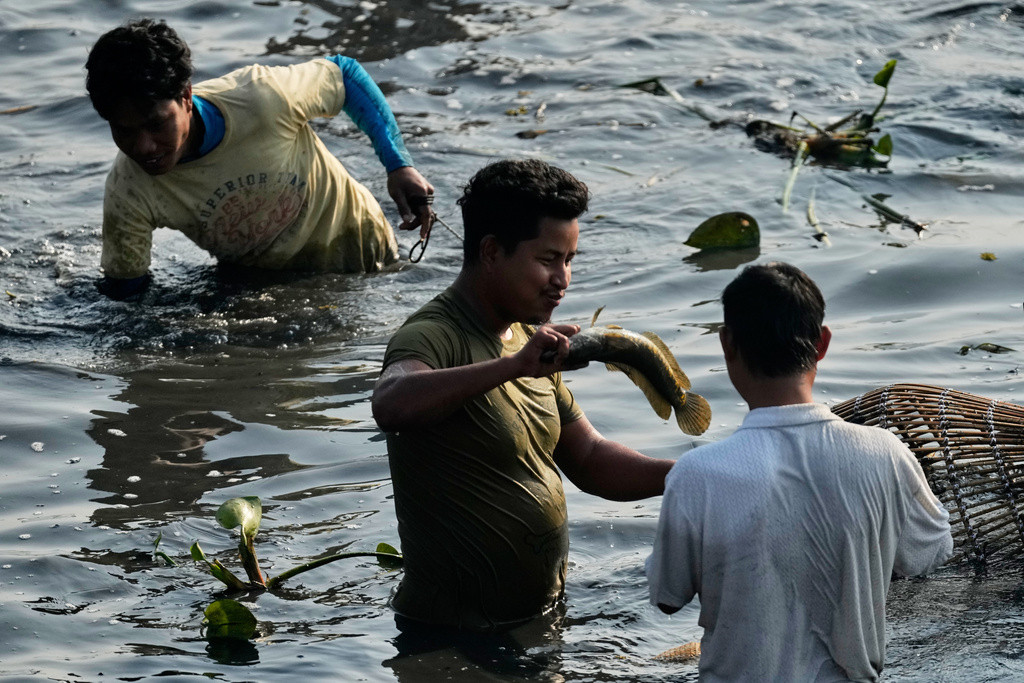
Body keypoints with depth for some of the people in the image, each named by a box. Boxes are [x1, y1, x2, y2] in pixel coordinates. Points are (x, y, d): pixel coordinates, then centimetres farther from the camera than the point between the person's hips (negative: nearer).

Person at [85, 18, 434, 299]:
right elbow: (124, 291, -17)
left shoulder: (261, 100, -37)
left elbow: (344, 73, -18)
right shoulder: (128, 194, -31)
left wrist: (399, 165, -22)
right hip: (257, 281, 1)